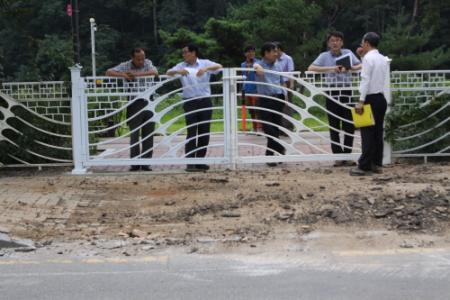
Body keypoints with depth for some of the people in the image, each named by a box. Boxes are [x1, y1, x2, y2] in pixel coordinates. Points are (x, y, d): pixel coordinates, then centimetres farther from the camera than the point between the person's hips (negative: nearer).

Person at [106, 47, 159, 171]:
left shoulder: (148, 63, 4)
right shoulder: (125, 66, 2)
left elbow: (155, 72, -16)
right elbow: (109, 72, -6)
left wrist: (137, 74, -22)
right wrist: (124, 75, -21)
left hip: (148, 102, 1)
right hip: (134, 104, -1)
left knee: (148, 135, 4)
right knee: (134, 135, 1)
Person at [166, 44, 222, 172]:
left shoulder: (205, 63, 6)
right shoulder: (181, 66, 8)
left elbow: (219, 66, -9)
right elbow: (168, 73, -5)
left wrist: (206, 69, -26)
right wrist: (178, 71, -26)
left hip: (205, 101, 1)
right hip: (190, 102, -1)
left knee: (204, 132, 4)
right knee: (191, 132, -6)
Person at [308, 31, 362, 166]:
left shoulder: (348, 53, 7)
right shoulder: (324, 56, 3)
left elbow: (360, 66, 3)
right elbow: (311, 68, -9)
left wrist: (349, 68, -18)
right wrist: (329, 68, -19)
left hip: (347, 91, 1)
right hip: (332, 92, -1)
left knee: (349, 125, 1)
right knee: (334, 126, 2)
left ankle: (347, 155, 11)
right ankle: (338, 156, 9)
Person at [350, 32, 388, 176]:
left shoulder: (368, 58, -12)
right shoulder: (383, 59, 13)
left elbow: (365, 80, -17)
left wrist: (360, 101, -18)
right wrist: (363, 56, 23)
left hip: (371, 99, -8)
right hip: (381, 98, 8)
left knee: (367, 133, -7)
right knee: (377, 132, 10)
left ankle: (364, 166, -7)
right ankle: (377, 164, 14)